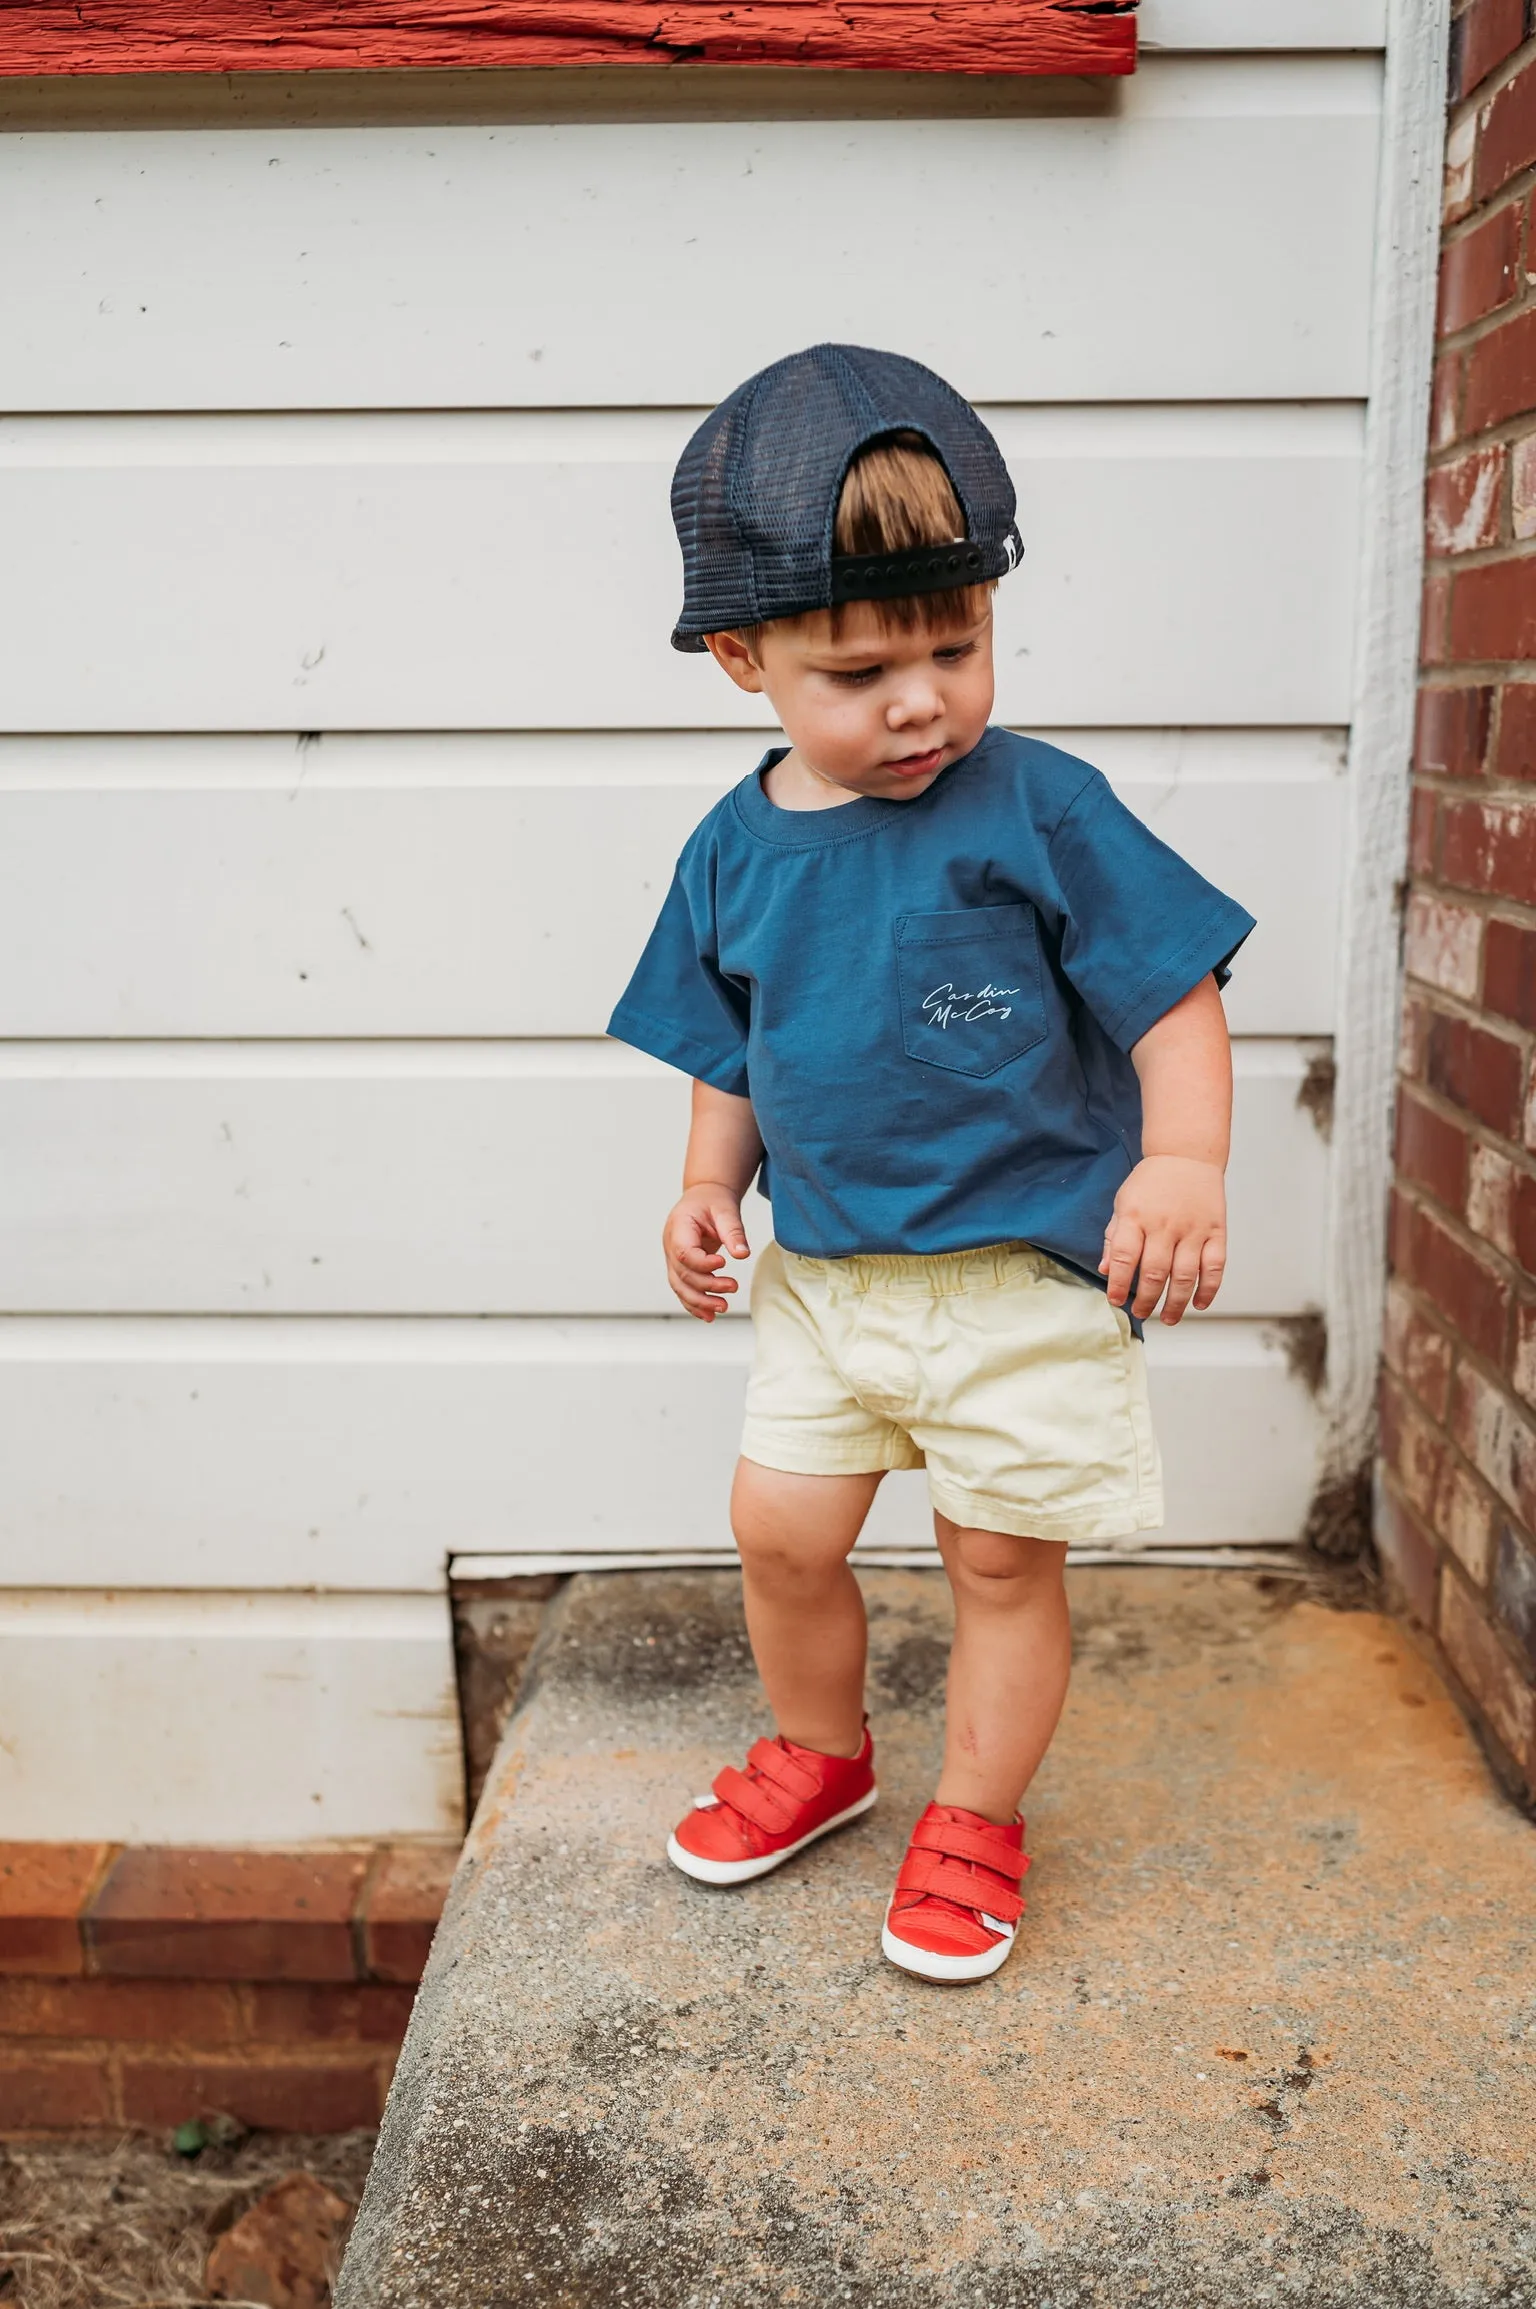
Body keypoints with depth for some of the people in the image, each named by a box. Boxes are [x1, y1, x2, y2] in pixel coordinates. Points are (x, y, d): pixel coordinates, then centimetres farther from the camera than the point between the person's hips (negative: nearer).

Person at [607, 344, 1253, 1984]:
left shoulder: (1040, 812, -11)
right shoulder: (737, 849, 1)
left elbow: (1173, 991, -9)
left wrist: (1185, 1160, -22)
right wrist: (708, 1182, 1)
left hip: (1024, 1274, -4)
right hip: (824, 1271, 4)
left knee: (1001, 1555, 8)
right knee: (780, 1527, 10)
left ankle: (973, 1819, 31)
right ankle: (818, 1752, 39)